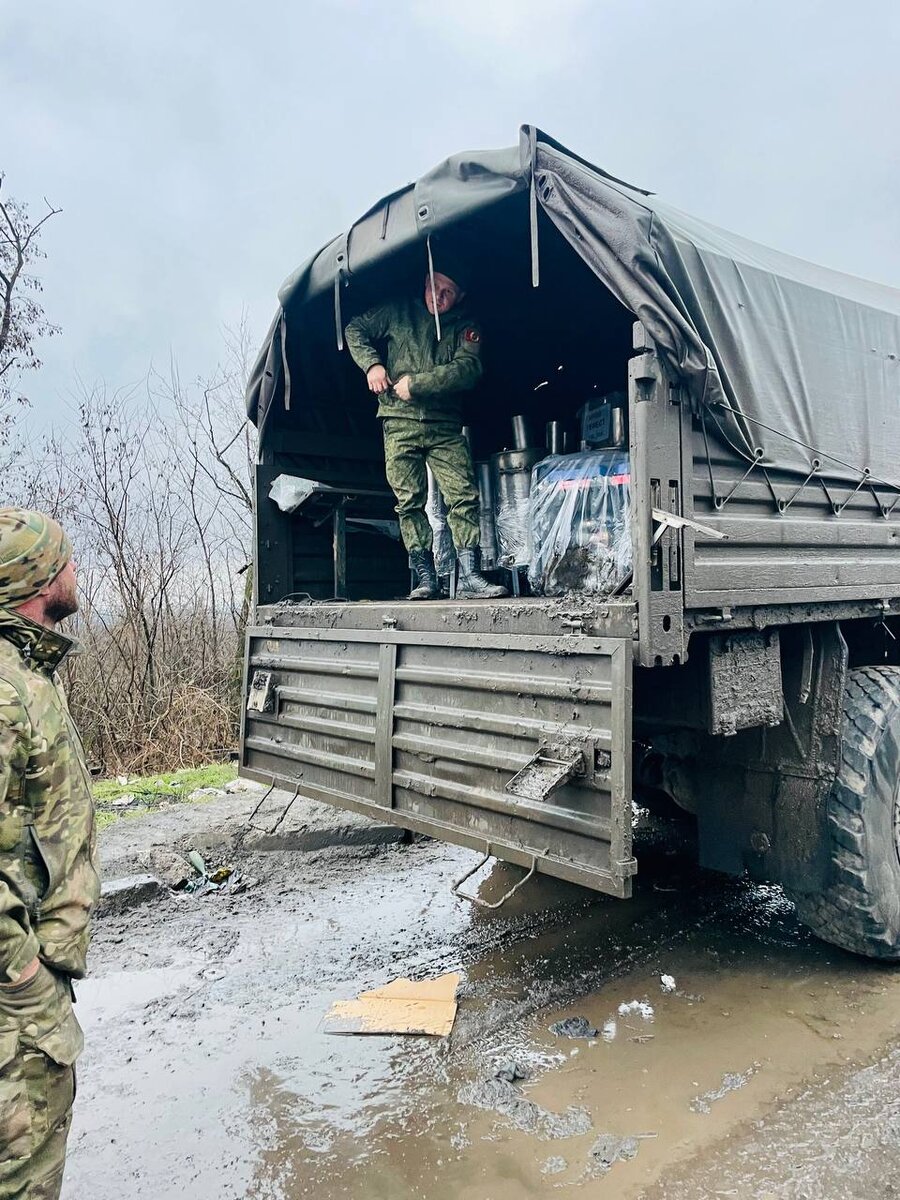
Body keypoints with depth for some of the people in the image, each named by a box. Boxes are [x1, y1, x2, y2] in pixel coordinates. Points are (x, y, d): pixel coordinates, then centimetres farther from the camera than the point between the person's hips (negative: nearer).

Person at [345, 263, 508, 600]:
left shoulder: (466, 327, 7)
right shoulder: (398, 312, 10)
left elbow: (468, 369, -9)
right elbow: (356, 329, 17)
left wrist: (416, 384, -14)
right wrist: (371, 363, -2)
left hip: (446, 425, 0)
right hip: (400, 423, 0)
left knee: (464, 496, -10)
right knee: (409, 502, -3)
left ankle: (468, 575, -10)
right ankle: (425, 578, 1)